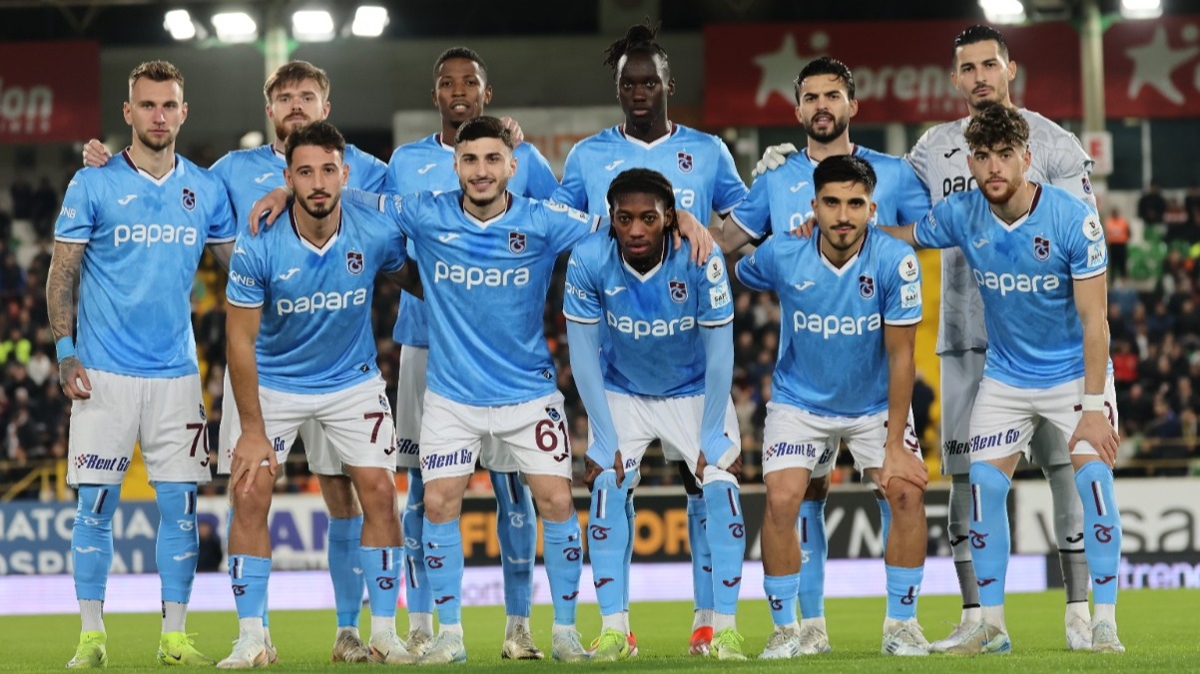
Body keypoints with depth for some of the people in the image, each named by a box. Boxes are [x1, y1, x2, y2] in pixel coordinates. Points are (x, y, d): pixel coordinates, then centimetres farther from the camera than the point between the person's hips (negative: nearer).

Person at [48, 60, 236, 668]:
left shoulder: (207, 189, 8)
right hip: (104, 372, -2)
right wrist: (66, 354, -8)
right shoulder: (93, 185, -1)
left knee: (180, 504, 0)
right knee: (95, 504, -3)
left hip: (177, 373, 3)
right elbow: (61, 276, 1)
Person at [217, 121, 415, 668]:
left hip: (354, 382, 1)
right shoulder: (258, 247, -24)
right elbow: (240, 339, -17)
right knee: (250, 495, -12)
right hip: (274, 383, -1)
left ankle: (384, 633, 4)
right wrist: (253, 430, -18)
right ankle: (251, 639, -5)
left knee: (379, 493, -6)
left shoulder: (377, 234, -19)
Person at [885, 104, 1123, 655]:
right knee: (985, 484, -5)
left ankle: (1105, 624, -11)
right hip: (1005, 376, 4)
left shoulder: (1073, 218, -22)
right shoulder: (960, 216, -12)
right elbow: (898, 236, 7)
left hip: (1075, 371, -3)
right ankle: (991, 624, 6)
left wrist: (1094, 407, -23)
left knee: (1094, 479, -18)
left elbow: (1094, 321, -20)